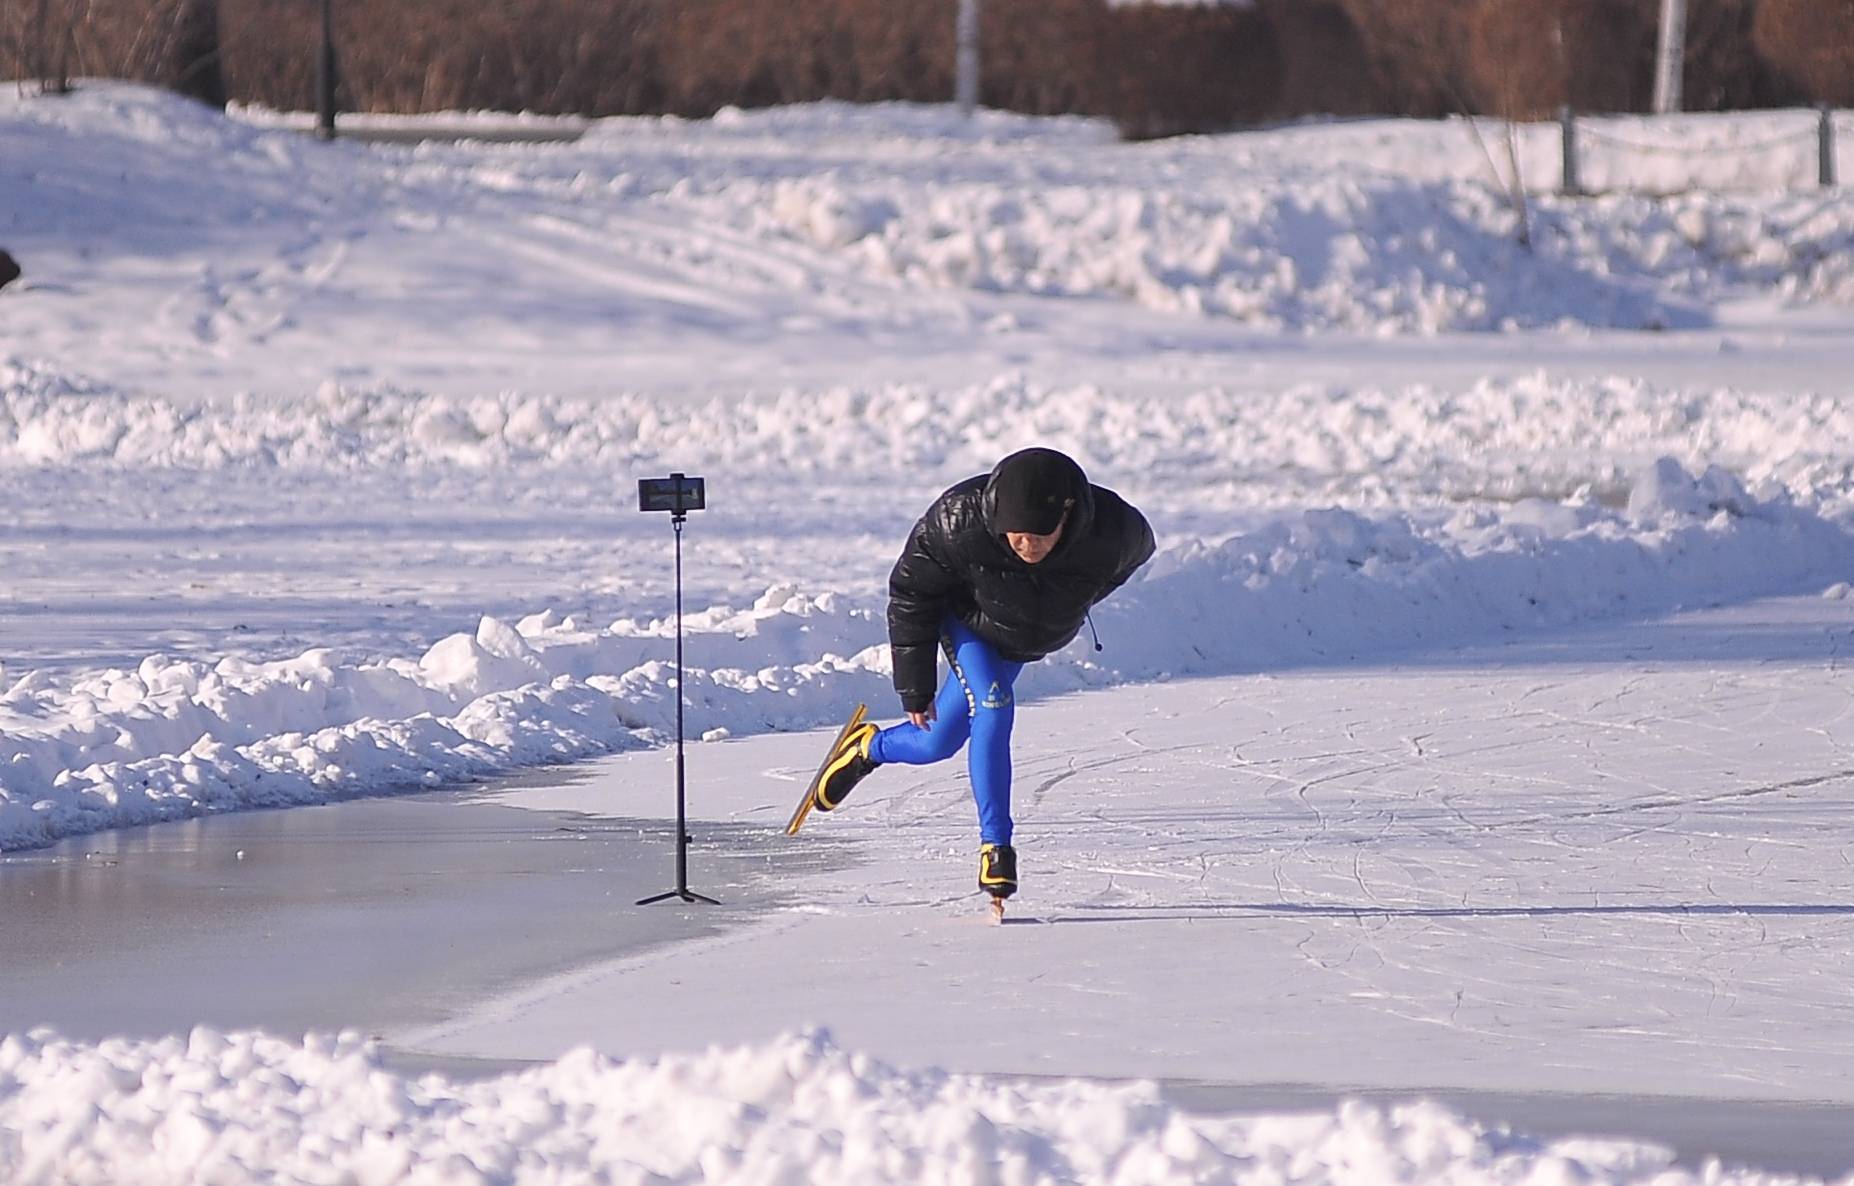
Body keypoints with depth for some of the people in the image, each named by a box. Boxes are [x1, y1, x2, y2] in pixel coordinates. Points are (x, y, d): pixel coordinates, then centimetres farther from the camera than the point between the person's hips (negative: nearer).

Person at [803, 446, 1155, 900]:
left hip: (1038, 638, 3)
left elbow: (1138, 549, -6)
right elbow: (910, 594, -20)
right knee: (992, 708, -26)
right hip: (966, 619, -3)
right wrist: (914, 687, -17)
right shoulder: (957, 522, -37)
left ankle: (870, 747, 38)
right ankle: (995, 843, -15)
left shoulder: (1111, 532, -34)